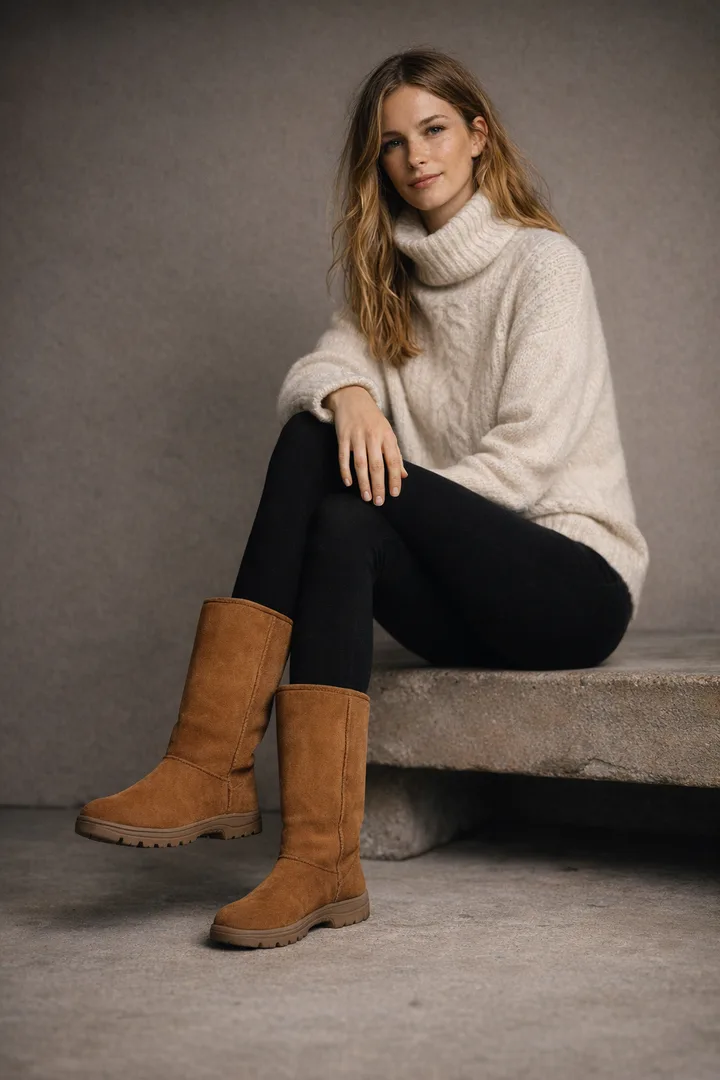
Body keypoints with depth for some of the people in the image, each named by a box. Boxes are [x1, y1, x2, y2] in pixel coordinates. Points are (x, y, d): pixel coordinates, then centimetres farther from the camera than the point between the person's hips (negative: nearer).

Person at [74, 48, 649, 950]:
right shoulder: (387, 282, 16)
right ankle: (321, 859, -35)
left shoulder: (543, 263, -2)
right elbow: (304, 381, -3)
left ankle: (215, 764, -31)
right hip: (466, 601, 5)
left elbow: (527, 458, -13)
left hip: (577, 577, -4)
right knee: (343, 523, -28)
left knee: (347, 508, -27)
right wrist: (345, 389, -25)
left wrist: (398, 493, -16)